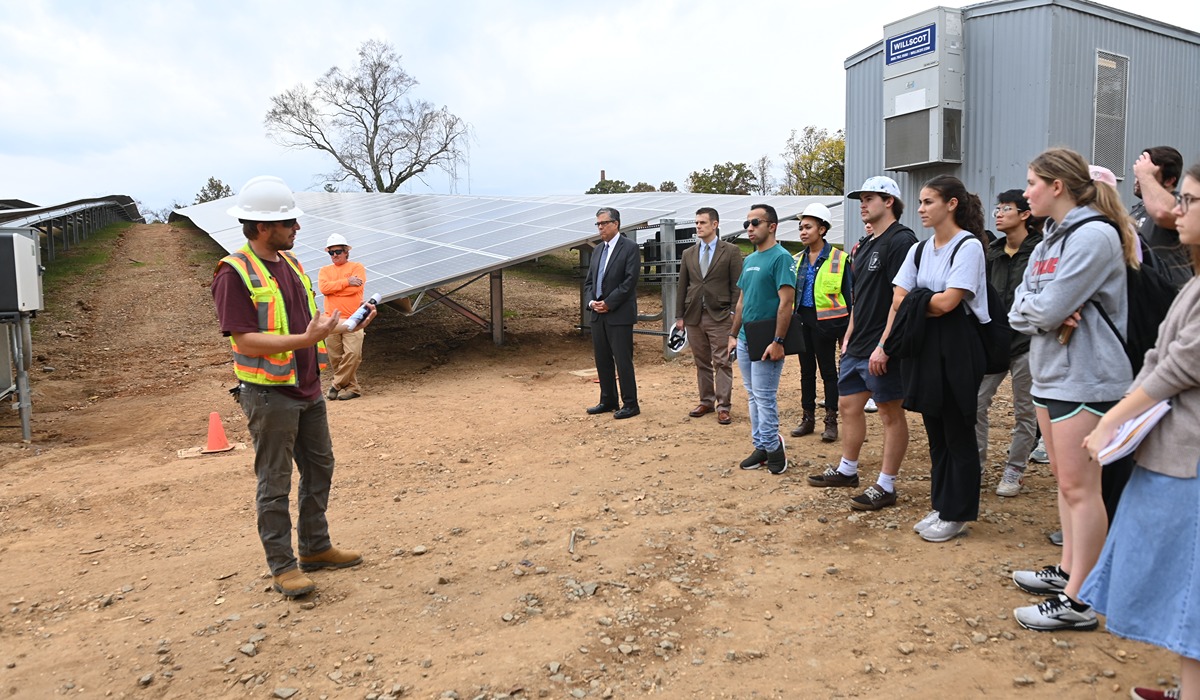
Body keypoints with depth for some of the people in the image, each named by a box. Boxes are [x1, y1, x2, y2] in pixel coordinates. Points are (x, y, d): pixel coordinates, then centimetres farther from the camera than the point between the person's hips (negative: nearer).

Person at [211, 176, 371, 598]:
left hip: (308, 389, 8)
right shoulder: (233, 274, -15)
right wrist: (305, 339, -30)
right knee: (275, 484, 3)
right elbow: (246, 340, -22)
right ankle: (282, 567, 15)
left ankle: (316, 548, 31)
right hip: (269, 394, -8)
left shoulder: (290, 263, 10)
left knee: (319, 469, 16)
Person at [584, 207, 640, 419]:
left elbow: (630, 281, -14)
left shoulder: (630, 248, -6)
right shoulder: (598, 250, 16)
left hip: (619, 314, -7)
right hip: (598, 314, 7)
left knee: (622, 360, -5)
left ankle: (630, 404, 4)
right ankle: (608, 400, 22)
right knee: (602, 359, 11)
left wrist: (608, 303, -15)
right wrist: (591, 301, -2)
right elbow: (589, 281, 17)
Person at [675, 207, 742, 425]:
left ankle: (723, 407, -1)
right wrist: (679, 315, 8)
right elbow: (682, 286, 13)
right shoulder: (689, 254, 13)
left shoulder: (731, 251, 1)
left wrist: (734, 313, -10)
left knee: (722, 363, -4)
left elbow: (737, 285, -3)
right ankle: (706, 401, 20)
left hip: (720, 316, -4)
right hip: (694, 316, 4)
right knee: (701, 362, 10)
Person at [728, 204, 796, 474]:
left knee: (764, 396, -4)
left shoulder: (781, 257, -11)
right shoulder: (749, 260, 15)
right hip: (745, 339, 9)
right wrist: (733, 335, 16)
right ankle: (762, 447, 20)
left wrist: (778, 341, -22)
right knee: (753, 396, 12)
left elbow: (786, 301, -18)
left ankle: (771, 445, 9)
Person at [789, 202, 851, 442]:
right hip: (802, 320, 6)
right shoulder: (797, 259, 9)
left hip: (825, 321, -5)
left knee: (828, 371, 3)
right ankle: (808, 418, 21)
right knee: (806, 370, 12)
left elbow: (848, 294, -5)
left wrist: (847, 330, -7)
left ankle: (831, 421, 11)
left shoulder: (839, 259, -7)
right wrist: (790, 321, 7)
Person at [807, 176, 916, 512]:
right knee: (848, 405, 15)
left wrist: (883, 345, -23)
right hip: (857, 346, 10)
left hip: (882, 348, -9)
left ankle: (886, 486, 8)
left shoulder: (901, 240, -13)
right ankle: (847, 470, 30)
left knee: (891, 412, 1)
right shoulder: (864, 245, 16)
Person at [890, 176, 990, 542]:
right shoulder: (919, 250, 12)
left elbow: (948, 302, -18)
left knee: (958, 434, 2)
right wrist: (929, 305, -12)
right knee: (935, 433, 13)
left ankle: (956, 514, 13)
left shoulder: (969, 246, -10)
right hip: (924, 348, 7)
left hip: (956, 350, -7)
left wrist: (916, 303, -3)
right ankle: (941, 506, 24)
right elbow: (900, 300, 4)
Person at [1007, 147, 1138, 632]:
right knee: (1064, 480, 16)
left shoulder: (1094, 235, -15)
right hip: (1050, 372, 9)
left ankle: (1077, 601, 2)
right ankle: (1067, 570, 28)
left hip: (1085, 377, -9)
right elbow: (1019, 312, 6)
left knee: (1079, 486, -4)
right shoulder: (1051, 238, 13)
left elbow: (1047, 309, -22)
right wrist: (1047, 315, -13)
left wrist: (1034, 308, -2)